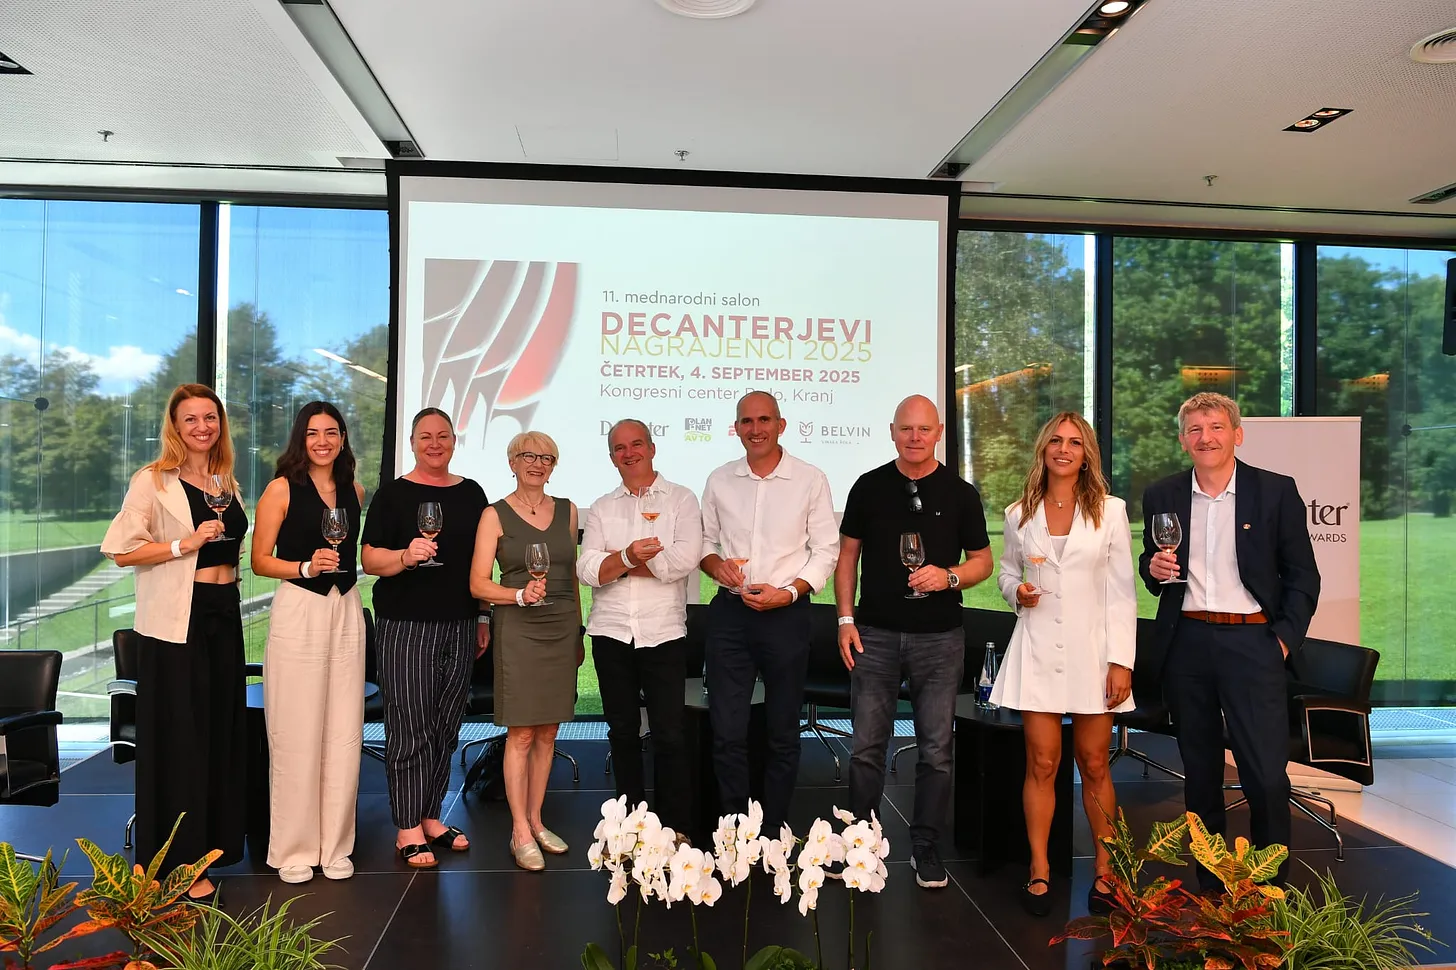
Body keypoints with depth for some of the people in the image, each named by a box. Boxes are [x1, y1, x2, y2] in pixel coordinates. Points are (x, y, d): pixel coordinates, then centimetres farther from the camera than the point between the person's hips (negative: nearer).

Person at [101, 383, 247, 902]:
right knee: (178, 737, -1)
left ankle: (211, 842, 24)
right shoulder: (153, 481, -6)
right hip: (175, 624, -6)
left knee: (220, 731, 11)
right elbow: (120, 550, -12)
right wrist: (186, 543, -19)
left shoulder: (228, 483, 13)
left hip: (224, 616, 6)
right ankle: (179, 862, 10)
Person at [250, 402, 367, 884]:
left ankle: (335, 845, 17)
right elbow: (260, 560, -3)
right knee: (296, 736, -1)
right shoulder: (282, 488, -2)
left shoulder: (354, 491, 11)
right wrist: (306, 566, -16)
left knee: (344, 734, 5)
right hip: (298, 613, -4)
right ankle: (294, 849, 13)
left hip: (347, 612, 4)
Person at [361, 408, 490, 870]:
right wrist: (405, 555, -23)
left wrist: (483, 617, 15)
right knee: (410, 728, -2)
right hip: (406, 626, -4)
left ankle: (430, 817, 24)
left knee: (447, 726, 10)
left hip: (460, 625, 4)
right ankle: (408, 830, 9)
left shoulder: (471, 494, 12)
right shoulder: (393, 494, 0)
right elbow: (370, 558, -5)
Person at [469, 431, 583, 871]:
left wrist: (578, 632, 14)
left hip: (562, 628, 4)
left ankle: (536, 821, 21)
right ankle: (520, 833, 7)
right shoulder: (495, 515, -1)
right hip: (518, 631, -4)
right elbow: (478, 584, -4)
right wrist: (521, 595, -19)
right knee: (521, 733, -2)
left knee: (547, 734, 9)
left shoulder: (566, 510, 10)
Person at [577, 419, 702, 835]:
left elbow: (685, 558, -15)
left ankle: (676, 828, 10)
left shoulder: (681, 500, 2)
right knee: (622, 730, 11)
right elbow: (586, 570, 0)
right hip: (611, 633, 3)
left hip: (663, 633, -3)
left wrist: (614, 564, -9)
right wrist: (629, 557, -19)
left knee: (669, 733, -1)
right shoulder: (601, 508, 12)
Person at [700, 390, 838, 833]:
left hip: (786, 614, -2)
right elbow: (706, 541, 15)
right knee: (727, 731, 2)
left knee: (783, 734, 9)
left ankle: (774, 831, 23)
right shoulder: (720, 480, 7)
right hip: (730, 613, 2)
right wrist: (715, 564, -7)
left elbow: (826, 550, -2)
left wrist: (789, 592, -14)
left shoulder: (810, 480, -1)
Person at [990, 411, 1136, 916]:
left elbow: (1122, 590, 0)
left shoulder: (1110, 511, 2)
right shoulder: (1019, 514, 6)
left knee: (1094, 764, 6)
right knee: (1042, 764, 3)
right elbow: (1007, 572, 18)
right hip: (1038, 649, 1)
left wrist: (1121, 660, -6)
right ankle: (1039, 871, 14)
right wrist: (1016, 593, -6)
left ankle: (1105, 870, 21)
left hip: (1091, 647, -1)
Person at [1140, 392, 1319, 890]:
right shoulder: (1162, 496, 7)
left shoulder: (1276, 491, 1)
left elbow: (1303, 575, 4)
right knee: (1199, 772, 12)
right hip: (1186, 644, 3)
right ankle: (1211, 885, 25)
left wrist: (1285, 639, -5)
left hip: (1252, 641, -2)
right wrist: (1155, 568, -7)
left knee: (1268, 776, -5)